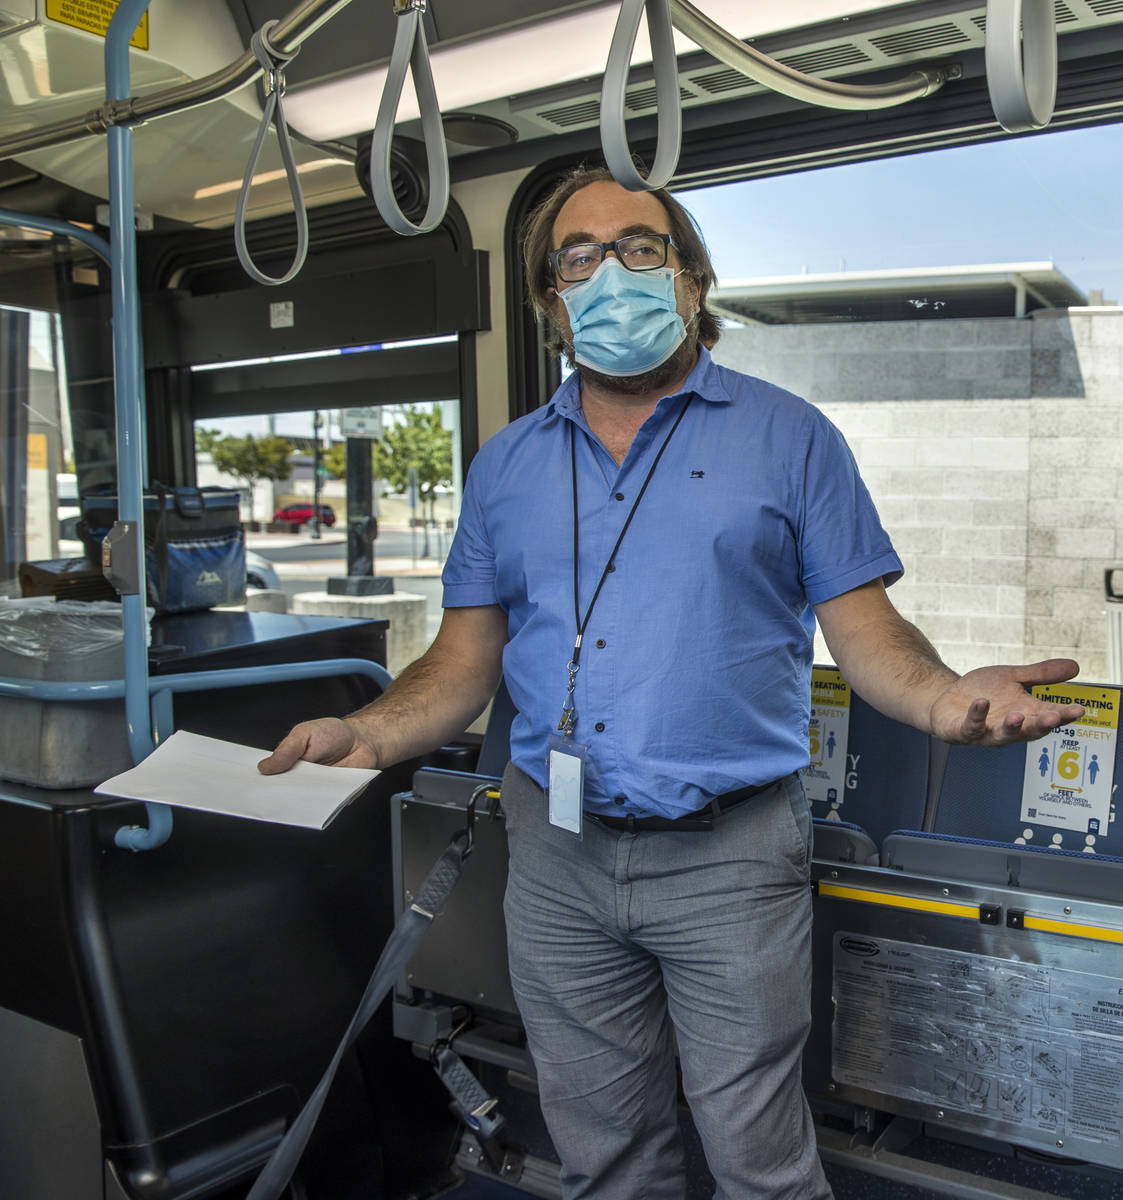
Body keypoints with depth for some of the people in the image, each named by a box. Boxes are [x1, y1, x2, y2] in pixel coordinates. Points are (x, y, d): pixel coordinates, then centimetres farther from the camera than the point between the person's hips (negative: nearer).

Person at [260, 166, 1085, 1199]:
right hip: (556, 858, 4)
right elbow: (465, 661, 8)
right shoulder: (507, 464, 9)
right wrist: (369, 735, -9)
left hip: (729, 853, -3)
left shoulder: (788, 437, 1)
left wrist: (941, 695, -23)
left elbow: (864, 629, -3)